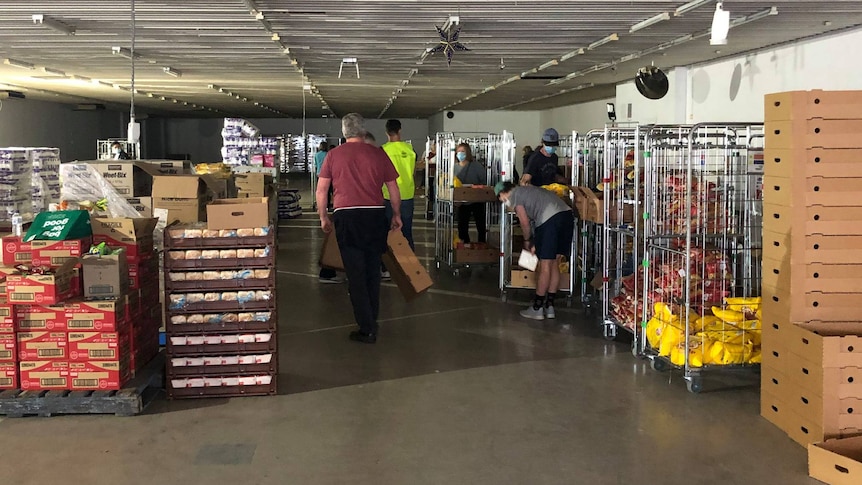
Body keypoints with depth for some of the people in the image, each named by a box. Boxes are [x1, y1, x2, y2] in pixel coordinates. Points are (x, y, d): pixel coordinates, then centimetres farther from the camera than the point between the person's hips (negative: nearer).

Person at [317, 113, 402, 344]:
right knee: (373, 270, 15)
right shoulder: (378, 154, 5)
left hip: (347, 216, -1)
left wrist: (324, 217, 17)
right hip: (375, 215, 2)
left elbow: (321, 190, 5)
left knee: (356, 274, 2)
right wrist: (396, 215, 23)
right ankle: (372, 321, 25)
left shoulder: (334, 155, 3)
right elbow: (393, 189, 10)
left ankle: (367, 329, 2)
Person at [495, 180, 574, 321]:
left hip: (550, 219, -8)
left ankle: (537, 309, 7)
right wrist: (536, 243, 28)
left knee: (545, 266, -1)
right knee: (554, 264, 13)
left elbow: (525, 222, 5)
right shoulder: (528, 190, 33)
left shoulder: (515, 195, 9)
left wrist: (527, 241, 21)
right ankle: (549, 307, 18)